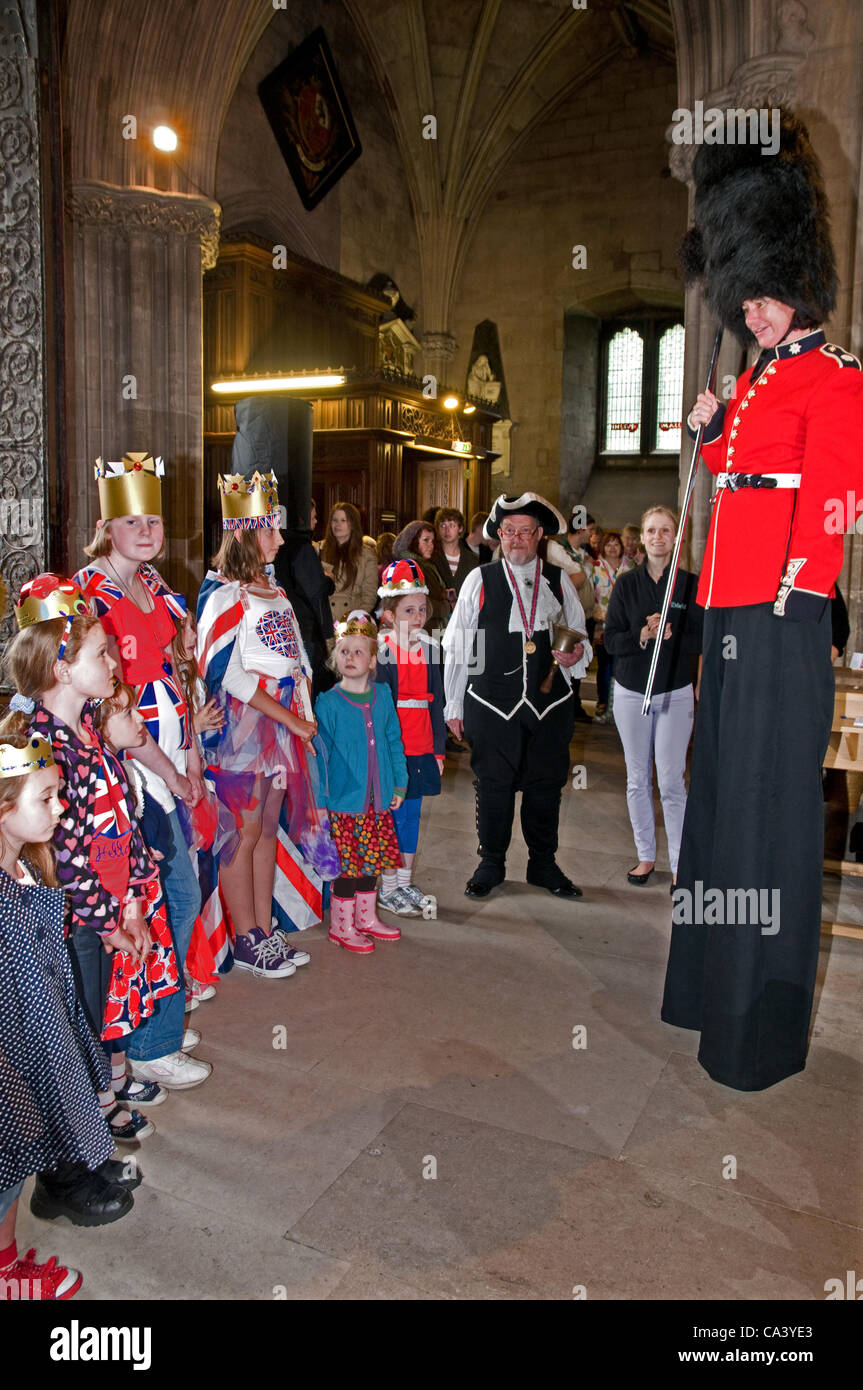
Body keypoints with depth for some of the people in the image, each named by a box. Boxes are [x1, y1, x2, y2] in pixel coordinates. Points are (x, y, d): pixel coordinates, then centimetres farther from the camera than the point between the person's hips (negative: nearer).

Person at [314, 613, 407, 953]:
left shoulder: (382, 695, 5)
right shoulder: (328, 702, -8)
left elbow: (394, 741, 12)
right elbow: (321, 752, -6)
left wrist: (399, 783, 10)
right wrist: (319, 797, -7)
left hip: (377, 798, 5)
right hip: (344, 798, -4)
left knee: (369, 859, 15)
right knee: (347, 863, 2)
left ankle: (366, 917, 31)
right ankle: (341, 925, 17)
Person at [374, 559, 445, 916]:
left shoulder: (430, 648, 9)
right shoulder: (382, 649, -8)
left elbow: (436, 702, 12)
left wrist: (439, 749, 12)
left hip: (421, 749, 6)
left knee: (412, 814, 13)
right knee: (392, 815, 2)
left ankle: (405, 882, 25)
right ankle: (388, 889, 13)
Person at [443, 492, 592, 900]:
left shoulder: (558, 581, 9)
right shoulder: (479, 580, 2)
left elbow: (580, 639, 15)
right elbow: (456, 645, 3)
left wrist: (577, 654, -10)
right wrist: (454, 704, 2)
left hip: (550, 703, 2)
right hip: (492, 705, -2)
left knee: (546, 785, 10)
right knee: (493, 785, 5)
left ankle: (543, 864, 28)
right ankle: (491, 863, 24)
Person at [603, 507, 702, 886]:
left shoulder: (691, 584, -1)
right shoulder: (626, 584, 2)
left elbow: (703, 639, -3)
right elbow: (611, 640, -2)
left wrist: (669, 635, -20)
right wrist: (641, 636, -20)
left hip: (676, 693, -2)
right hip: (631, 691, 2)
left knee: (671, 781, -5)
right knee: (637, 779, 8)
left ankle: (680, 863, 6)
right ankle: (645, 855, 22)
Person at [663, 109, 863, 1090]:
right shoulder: (757, 380, 21)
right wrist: (710, 430, 12)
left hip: (783, 622, -9)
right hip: (729, 616, 9)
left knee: (770, 807, -5)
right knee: (720, 790, 14)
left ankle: (762, 1026, 7)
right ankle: (709, 983, 29)